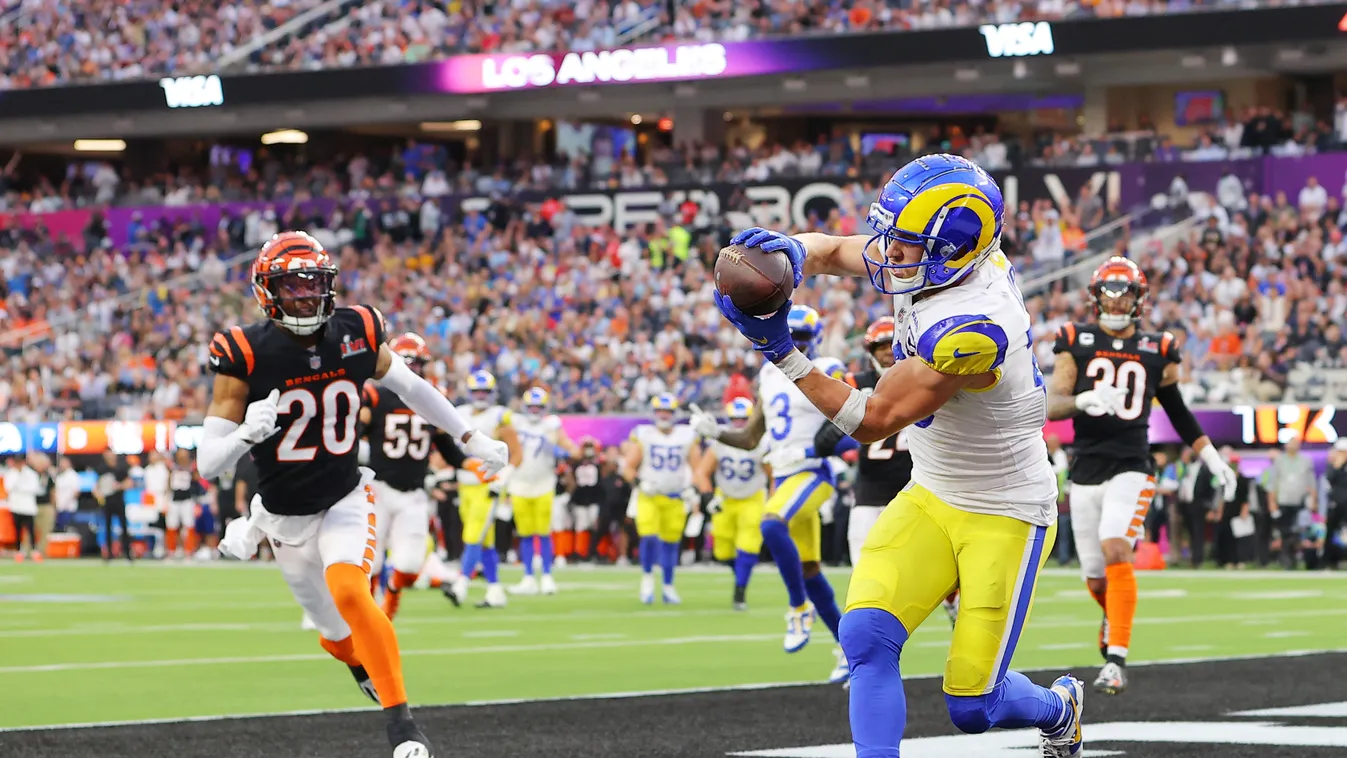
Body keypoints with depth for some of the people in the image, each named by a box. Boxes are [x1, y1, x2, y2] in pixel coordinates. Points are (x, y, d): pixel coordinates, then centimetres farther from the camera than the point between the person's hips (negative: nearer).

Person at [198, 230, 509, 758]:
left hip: (346, 501, 0)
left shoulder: (356, 335, -11)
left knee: (348, 591, -28)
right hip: (285, 514, 0)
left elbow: (410, 387, 11)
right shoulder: (246, 355, -19)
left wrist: (472, 440, 16)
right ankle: (366, 666, 49)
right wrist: (247, 433, -39)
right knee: (339, 634, 11)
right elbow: (207, 464, -19)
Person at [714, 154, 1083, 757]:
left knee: (972, 707, 0)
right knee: (866, 634, -15)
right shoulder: (940, 260, -8)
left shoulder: (973, 330, -33)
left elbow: (873, 421, -26)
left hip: (1005, 516, -7)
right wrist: (791, 252, -17)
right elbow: (836, 251, 7)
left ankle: (1058, 707, 32)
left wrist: (781, 350, -28)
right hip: (931, 498, 7)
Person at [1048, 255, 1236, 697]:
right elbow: (1052, 406, -4)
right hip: (1085, 472, 1)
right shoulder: (1077, 343, 6)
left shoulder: (1156, 351, 8)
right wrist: (1084, 399, -25)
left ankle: (1116, 660, -23)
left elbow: (1178, 413, 21)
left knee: (1115, 552, -23)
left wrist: (1213, 461, 17)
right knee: (1096, 579, 5)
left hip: (1131, 469, -1)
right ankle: (1114, 616, 41)